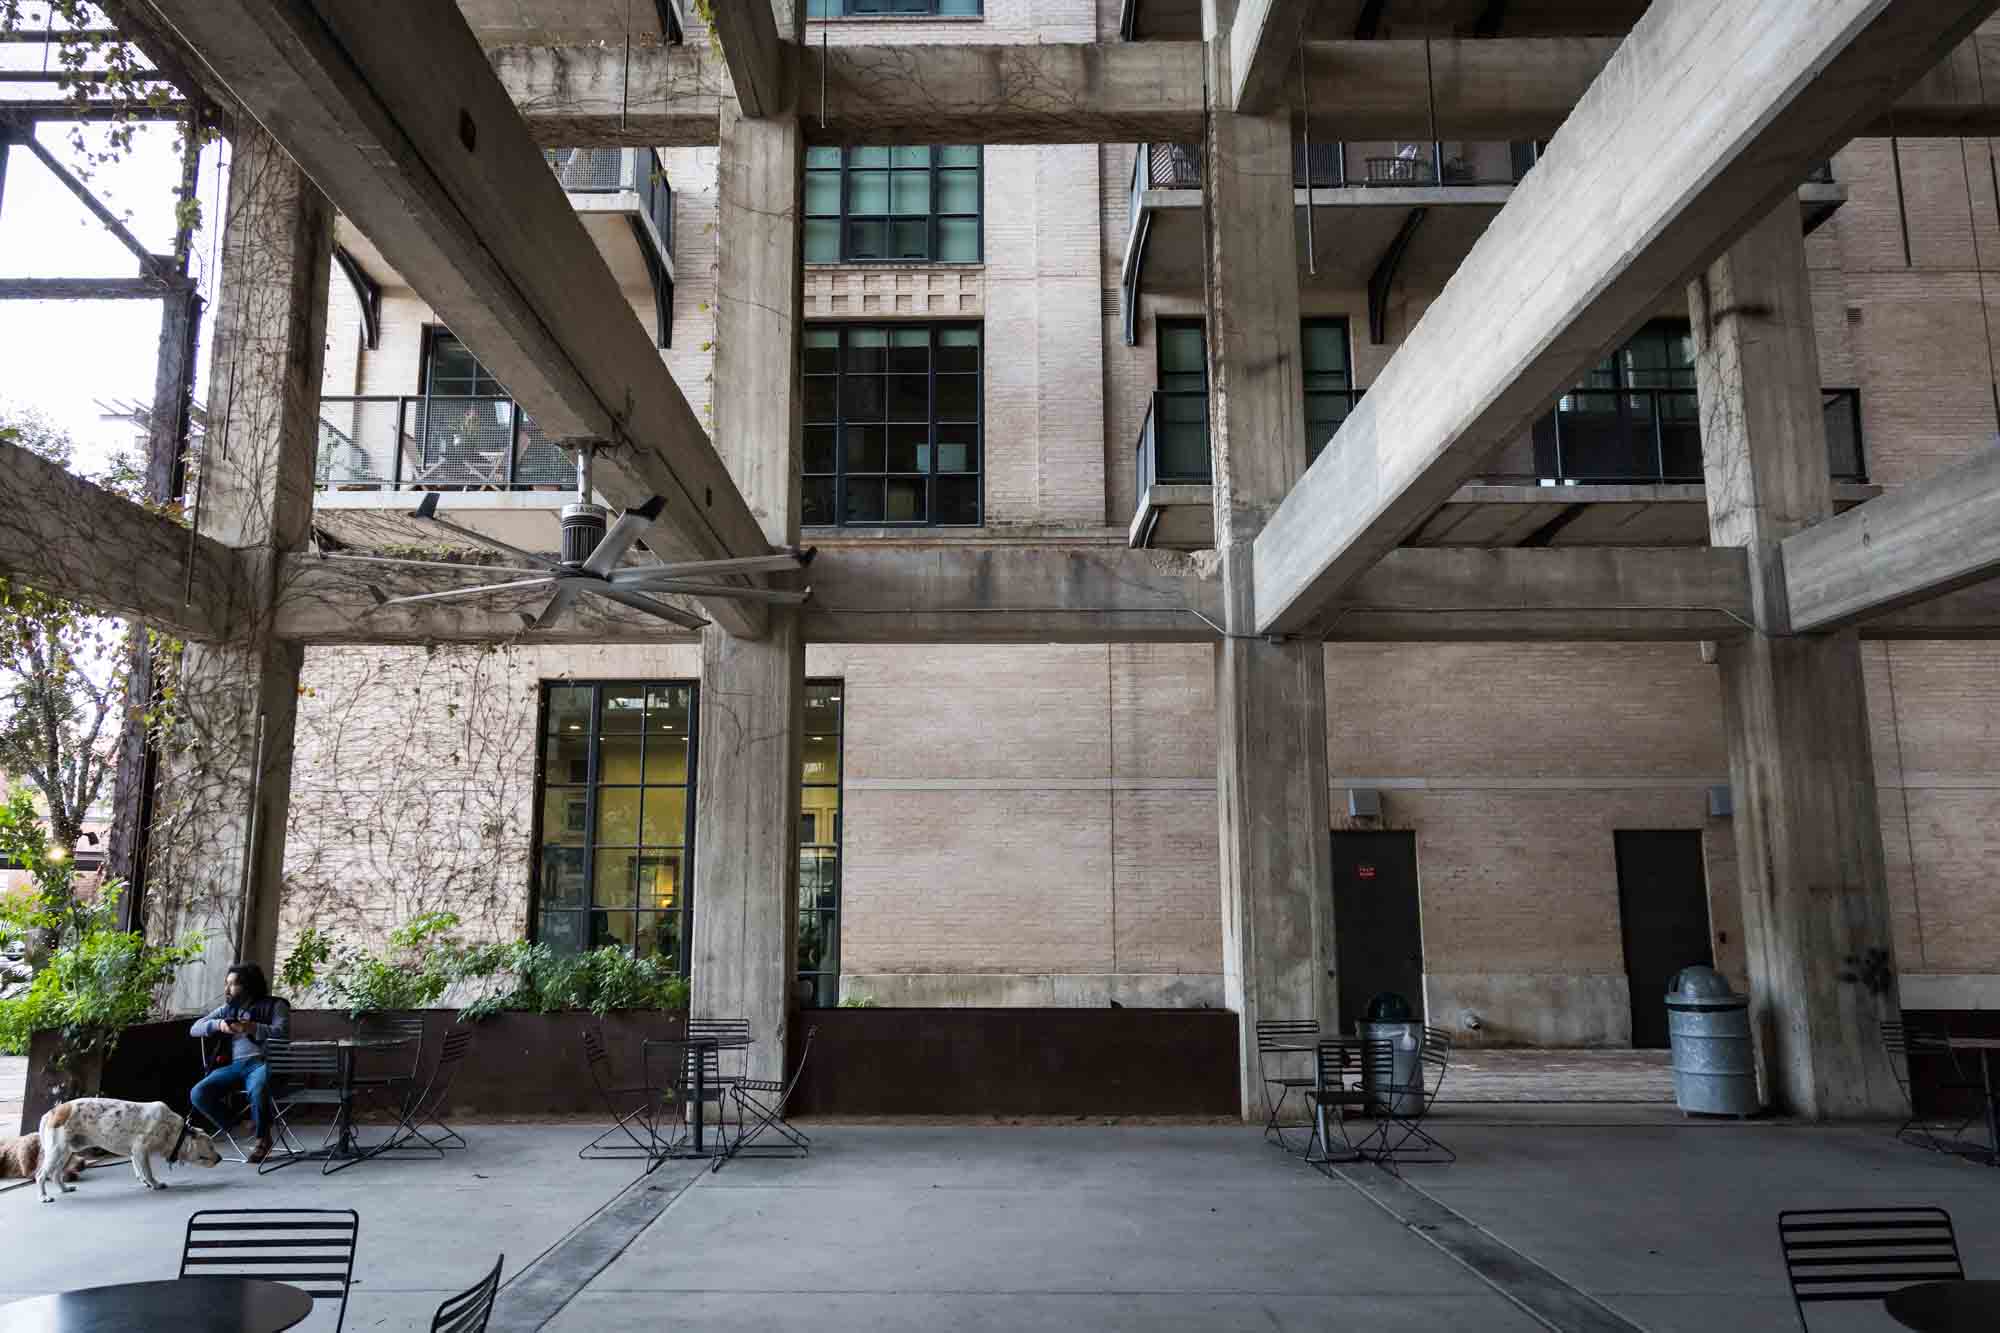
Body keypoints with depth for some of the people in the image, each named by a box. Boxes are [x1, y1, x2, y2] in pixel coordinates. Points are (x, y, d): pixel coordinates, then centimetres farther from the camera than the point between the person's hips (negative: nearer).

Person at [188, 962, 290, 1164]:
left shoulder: (274, 1005, 8)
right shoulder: (227, 1009, 23)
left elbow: (283, 1033, -8)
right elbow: (194, 1029, 17)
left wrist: (253, 1028, -20)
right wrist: (218, 1024, -3)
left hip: (263, 1063, -5)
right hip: (234, 1064, 5)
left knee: (257, 1090, -38)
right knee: (198, 1094, -22)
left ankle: (263, 1139, -12)